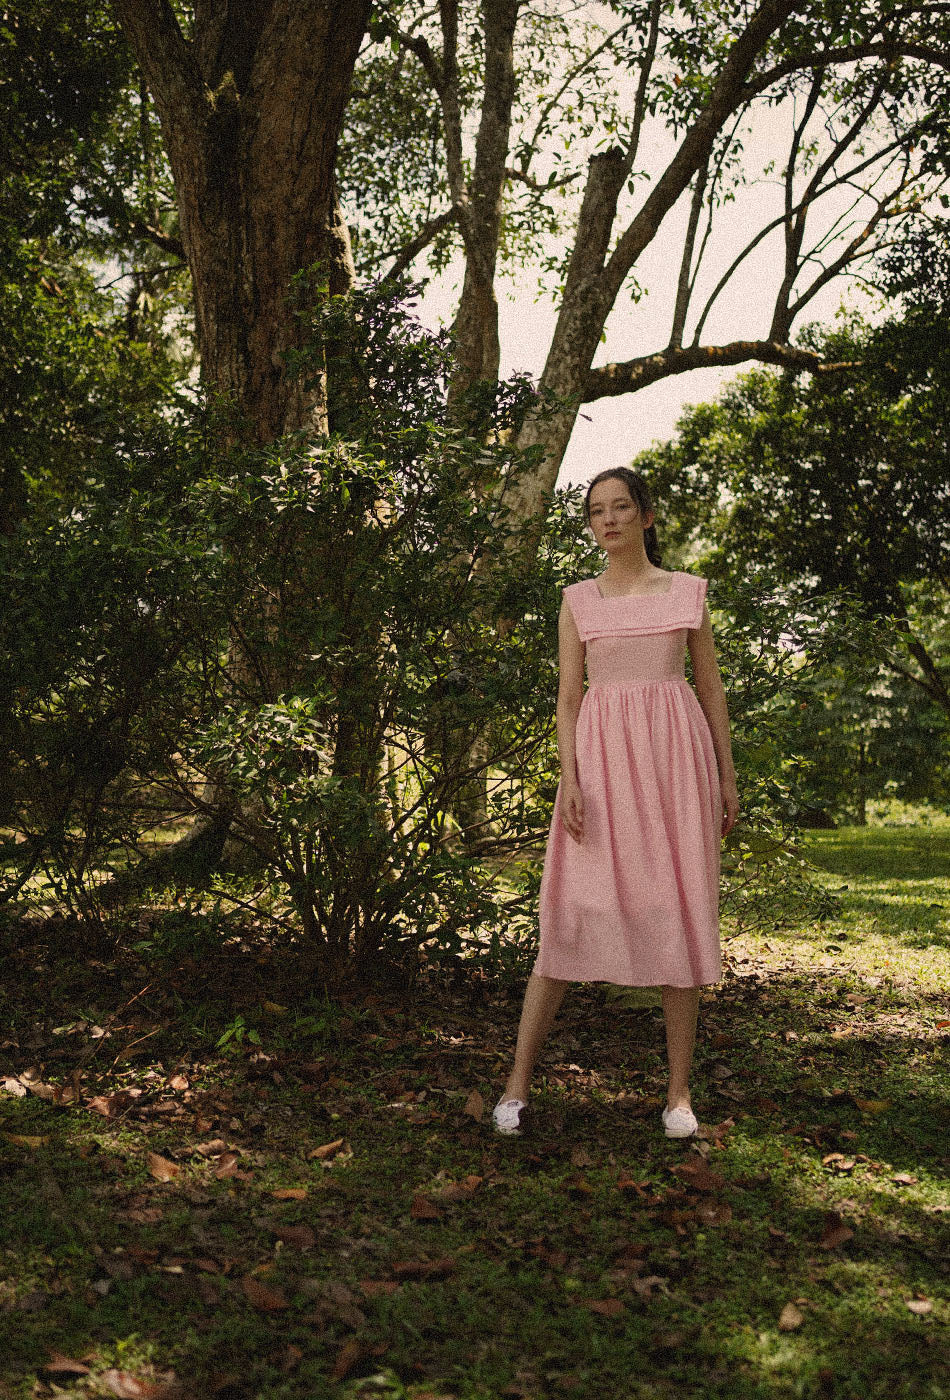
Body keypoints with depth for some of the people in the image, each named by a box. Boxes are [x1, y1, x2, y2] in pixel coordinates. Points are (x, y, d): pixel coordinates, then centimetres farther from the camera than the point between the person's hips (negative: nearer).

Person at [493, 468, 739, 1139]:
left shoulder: (687, 592, 10)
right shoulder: (579, 600, 10)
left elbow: (711, 688, 12)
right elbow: (568, 695, 5)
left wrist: (727, 776, 7)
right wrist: (569, 778, -8)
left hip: (674, 754, 1)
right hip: (601, 756, 0)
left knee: (680, 914, 0)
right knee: (572, 910, -5)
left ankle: (680, 1090, 9)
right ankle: (518, 1082, 1)